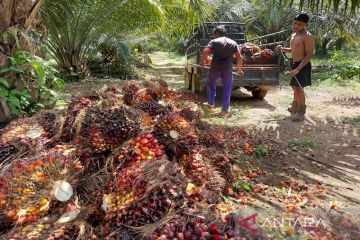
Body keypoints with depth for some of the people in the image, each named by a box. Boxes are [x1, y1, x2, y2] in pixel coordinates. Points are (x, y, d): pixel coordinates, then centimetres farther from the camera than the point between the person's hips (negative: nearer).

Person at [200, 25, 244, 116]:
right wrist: (239, 69, 14)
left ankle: (211, 102, 27)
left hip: (215, 67, -1)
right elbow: (239, 57, 6)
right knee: (227, 88, 10)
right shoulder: (233, 43, 11)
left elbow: (205, 51, -14)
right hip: (228, 68, 1)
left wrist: (202, 61, 1)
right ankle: (225, 109, 10)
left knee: (210, 83, 24)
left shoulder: (214, 41, 2)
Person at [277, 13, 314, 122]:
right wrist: (283, 49, 6)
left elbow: (309, 54, -21)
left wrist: (298, 69, -29)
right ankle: (295, 107, 36)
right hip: (294, 64, 9)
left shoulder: (307, 37, -15)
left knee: (299, 88, -11)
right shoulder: (293, 35, 12)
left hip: (302, 65, -9)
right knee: (295, 87, 19)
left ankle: (301, 112, -2)